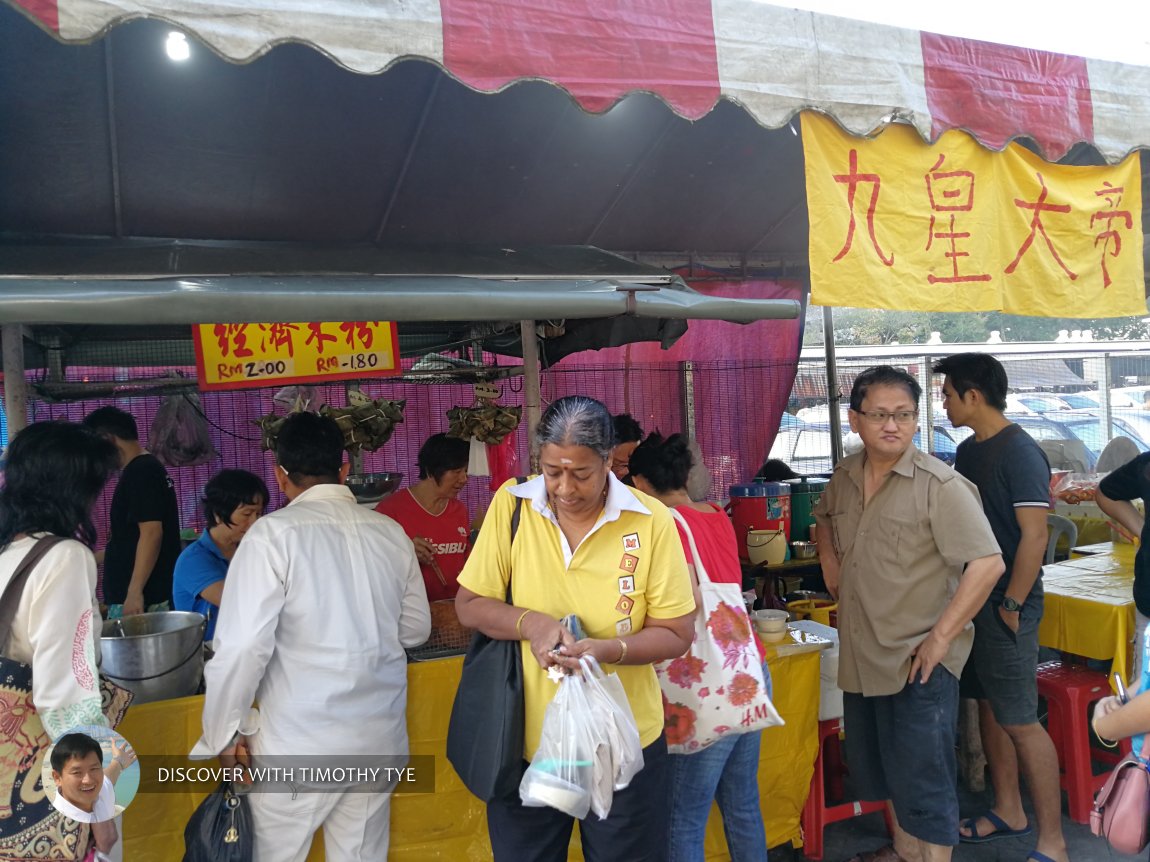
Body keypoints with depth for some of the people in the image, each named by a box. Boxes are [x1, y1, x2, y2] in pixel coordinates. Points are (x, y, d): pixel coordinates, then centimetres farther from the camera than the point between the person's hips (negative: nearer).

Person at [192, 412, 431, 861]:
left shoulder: (273, 533, -14)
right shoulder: (390, 532, -1)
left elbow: (243, 645, -16)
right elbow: (415, 627, 9)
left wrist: (224, 731, -2)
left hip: (300, 742, -4)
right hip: (380, 736, 4)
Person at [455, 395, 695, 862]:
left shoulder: (651, 520, -13)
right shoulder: (511, 505, -9)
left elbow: (676, 634, -8)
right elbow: (469, 604, -3)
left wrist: (607, 650, -26)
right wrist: (530, 623, -22)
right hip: (525, 742, 2)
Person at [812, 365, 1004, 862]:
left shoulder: (940, 485, -17)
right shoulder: (843, 478, 3)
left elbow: (987, 564, -21)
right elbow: (824, 518, 25)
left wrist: (940, 638, -21)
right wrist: (830, 562, 7)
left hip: (918, 665, -7)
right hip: (859, 659, 7)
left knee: (921, 782, 5)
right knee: (876, 771, 23)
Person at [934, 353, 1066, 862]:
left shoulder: (1020, 453, -15)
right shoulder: (968, 450, 10)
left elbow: (1034, 536, -18)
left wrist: (1011, 605, -16)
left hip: (1006, 606, -8)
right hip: (973, 599, 9)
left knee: (1020, 721, -3)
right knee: (989, 706, 17)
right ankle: (1009, 812, 32)